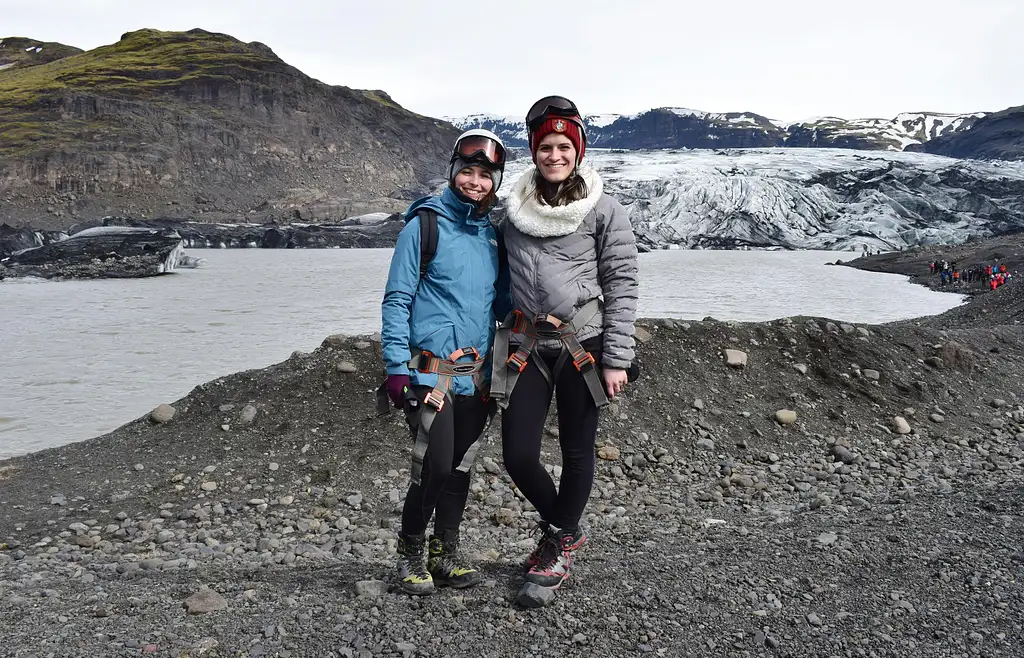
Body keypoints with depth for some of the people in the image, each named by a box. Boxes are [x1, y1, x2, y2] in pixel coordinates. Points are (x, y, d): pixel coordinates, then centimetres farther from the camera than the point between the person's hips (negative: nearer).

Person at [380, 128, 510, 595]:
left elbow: (501, 300, 20)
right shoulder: (425, 224, -4)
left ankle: (445, 555, 26)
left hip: (477, 376, 6)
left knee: (460, 469, 11)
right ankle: (410, 555, 12)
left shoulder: (492, 233, 12)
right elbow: (397, 300, -6)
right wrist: (396, 367, -12)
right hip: (431, 372, -6)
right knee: (434, 468, -9)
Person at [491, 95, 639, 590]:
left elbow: (622, 285, -5)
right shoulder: (516, 208, 10)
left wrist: (616, 358, -10)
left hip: (582, 344, -3)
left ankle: (561, 541, 31)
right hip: (526, 345, 3)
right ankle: (563, 527, 30)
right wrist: (495, 343, 16)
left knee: (577, 451, 8)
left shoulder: (604, 210, -2)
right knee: (518, 456, 1)